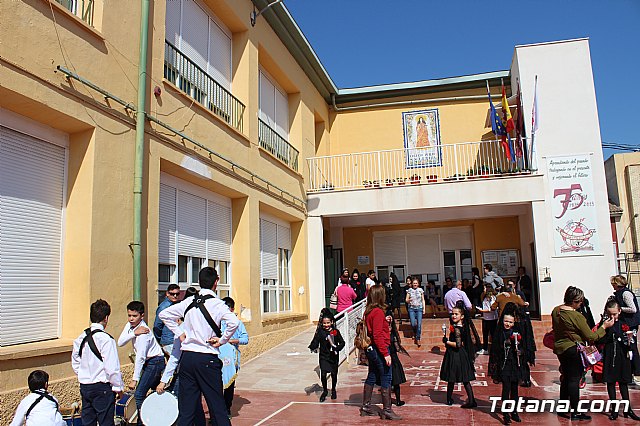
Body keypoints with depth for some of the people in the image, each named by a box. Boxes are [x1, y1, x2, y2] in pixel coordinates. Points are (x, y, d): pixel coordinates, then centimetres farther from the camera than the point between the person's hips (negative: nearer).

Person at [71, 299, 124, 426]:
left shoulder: (81, 337, 4)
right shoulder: (105, 339, -18)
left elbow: (75, 363, 14)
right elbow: (112, 368, -18)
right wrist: (118, 387, -7)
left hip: (84, 386, 7)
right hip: (102, 387, -7)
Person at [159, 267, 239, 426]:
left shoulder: (188, 302, 5)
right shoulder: (217, 304, -10)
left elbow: (164, 314, 13)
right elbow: (234, 322, -25)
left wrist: (179, 333, 13)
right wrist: (222, 340, -10)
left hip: (187, 357, 5)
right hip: (207, 359, -4)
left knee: (186, 409, 11)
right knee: (218, 407, 6)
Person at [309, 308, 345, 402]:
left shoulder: (335, 332, -3)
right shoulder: (320, 332, -5)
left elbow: (342, 342, -2)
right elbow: (315, 341, -11)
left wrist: (337, 348, -20)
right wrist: (313, 347, -32)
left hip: (334, 356, 1)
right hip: (323, 356, -1)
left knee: (334, 374, 12)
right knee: (323, 374, -9)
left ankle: (333, 390, 37)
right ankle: (325, 391, 15)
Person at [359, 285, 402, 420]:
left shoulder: (368, 311, 7)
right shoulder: (378, 312, -19)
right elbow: (377, 335, -22)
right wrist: (386, 353, -20)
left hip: (370, 349, 9)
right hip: (379, 349, -9)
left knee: (371, 377, 16)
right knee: (386, 379, 1)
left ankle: (366, 407, 25)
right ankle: (387, 410, 8)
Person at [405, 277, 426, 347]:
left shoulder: (420, 290, 5)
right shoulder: (409, 290, 3)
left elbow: (423, 300, 10)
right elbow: (406, 300, 4)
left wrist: (424, 309, 4)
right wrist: (409, 300, -19)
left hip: (419, 308, 0)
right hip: (411, 308, 0)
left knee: (419, 324, -8)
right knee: (413, 324, -4)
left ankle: (418, 339, 2)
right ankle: (415, 333, 29)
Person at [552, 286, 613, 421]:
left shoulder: (555, 311, 0)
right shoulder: (577, 316, -21)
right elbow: (591, 337, -14)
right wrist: (604, 326, -3)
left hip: (559, 348, 7)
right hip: (573, 350, -7)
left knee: (566, 377, 19)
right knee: (574, 379, 1)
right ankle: (575, 412, 8)